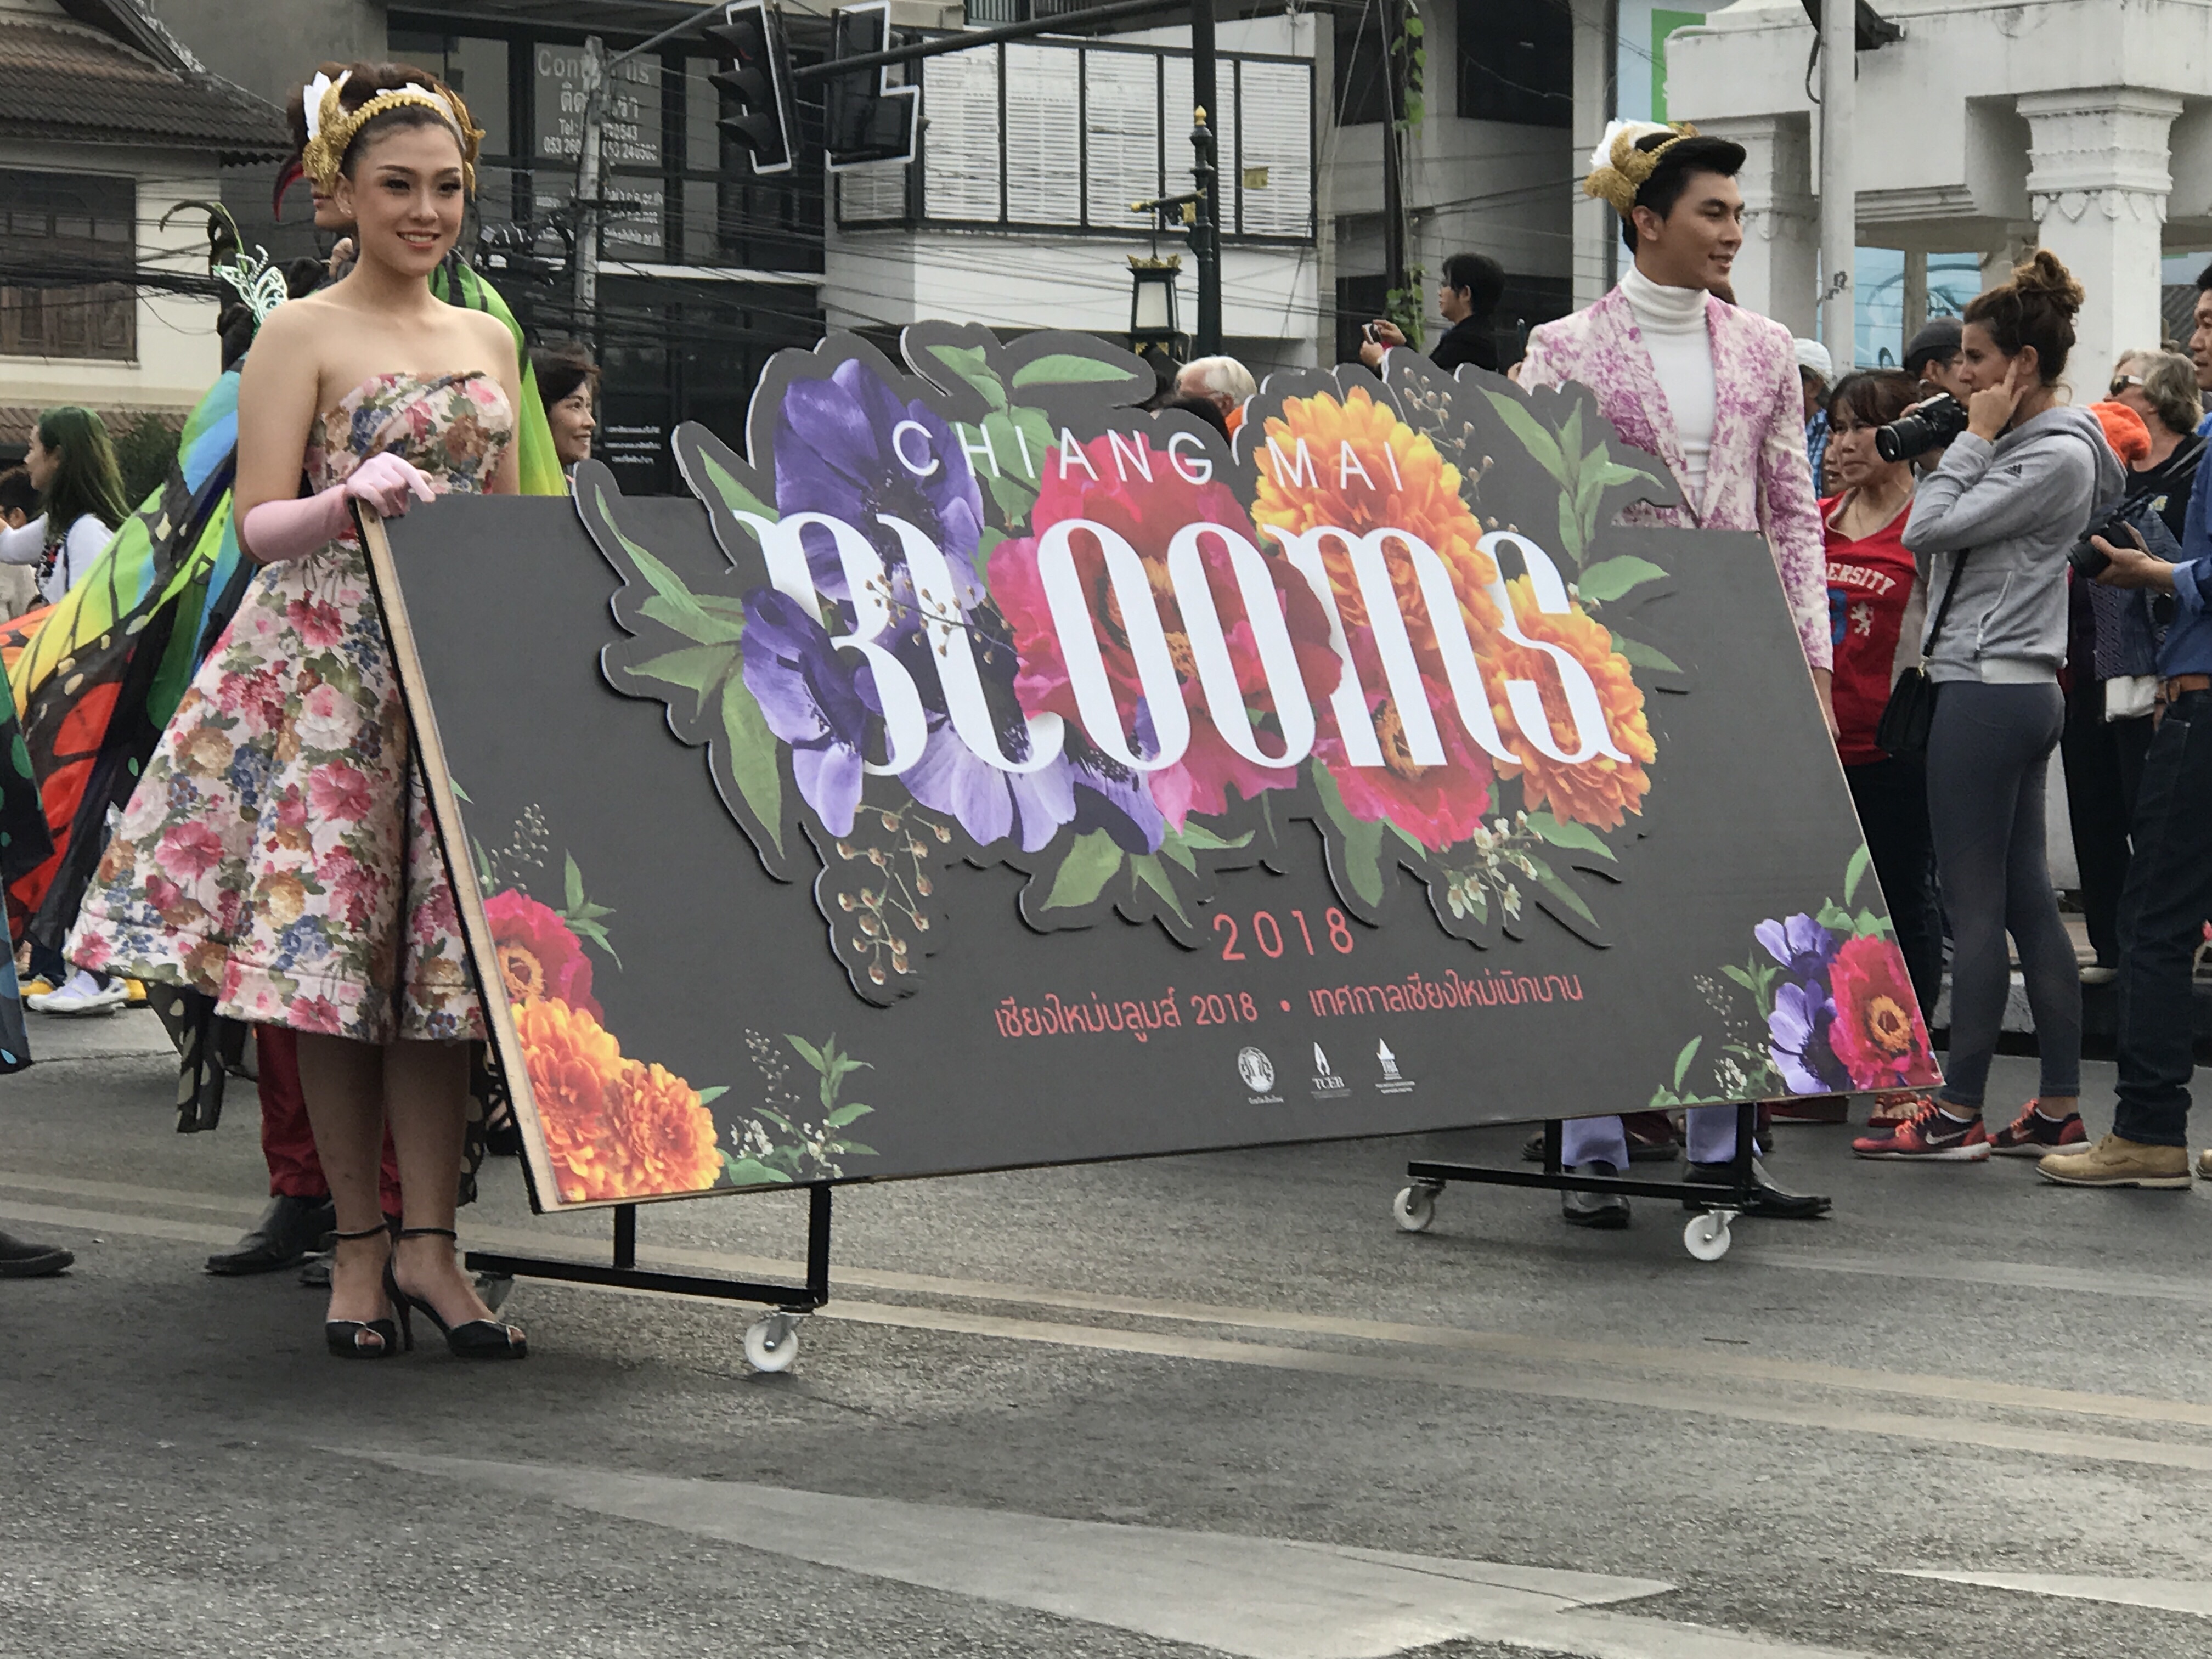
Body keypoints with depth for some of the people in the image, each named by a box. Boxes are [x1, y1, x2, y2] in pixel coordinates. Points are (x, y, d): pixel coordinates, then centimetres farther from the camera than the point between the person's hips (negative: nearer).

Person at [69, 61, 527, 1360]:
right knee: (332, 945, -5)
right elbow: (259, 527, -6)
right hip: (327, 671, -4)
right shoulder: (303, 336, -1)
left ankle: (428, 1241, -2)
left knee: (444, 949, -3)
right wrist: (349, 504, -24)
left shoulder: (488, 340, 16)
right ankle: (360, 1241, 4)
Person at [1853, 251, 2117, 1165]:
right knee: (2028, 901, 10)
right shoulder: (2019, 446, 15)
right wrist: (1973, 441, 10)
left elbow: (1929, 529, -15)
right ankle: (2059, 1108, 13)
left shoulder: (2057, 457, -13)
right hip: (2018, 689, 10)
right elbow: (1930, 527, 17)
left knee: (1974, 907, -6)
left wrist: (1976, 438, -9)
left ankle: (1956, 1113, -2)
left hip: (1989, 691, -10)